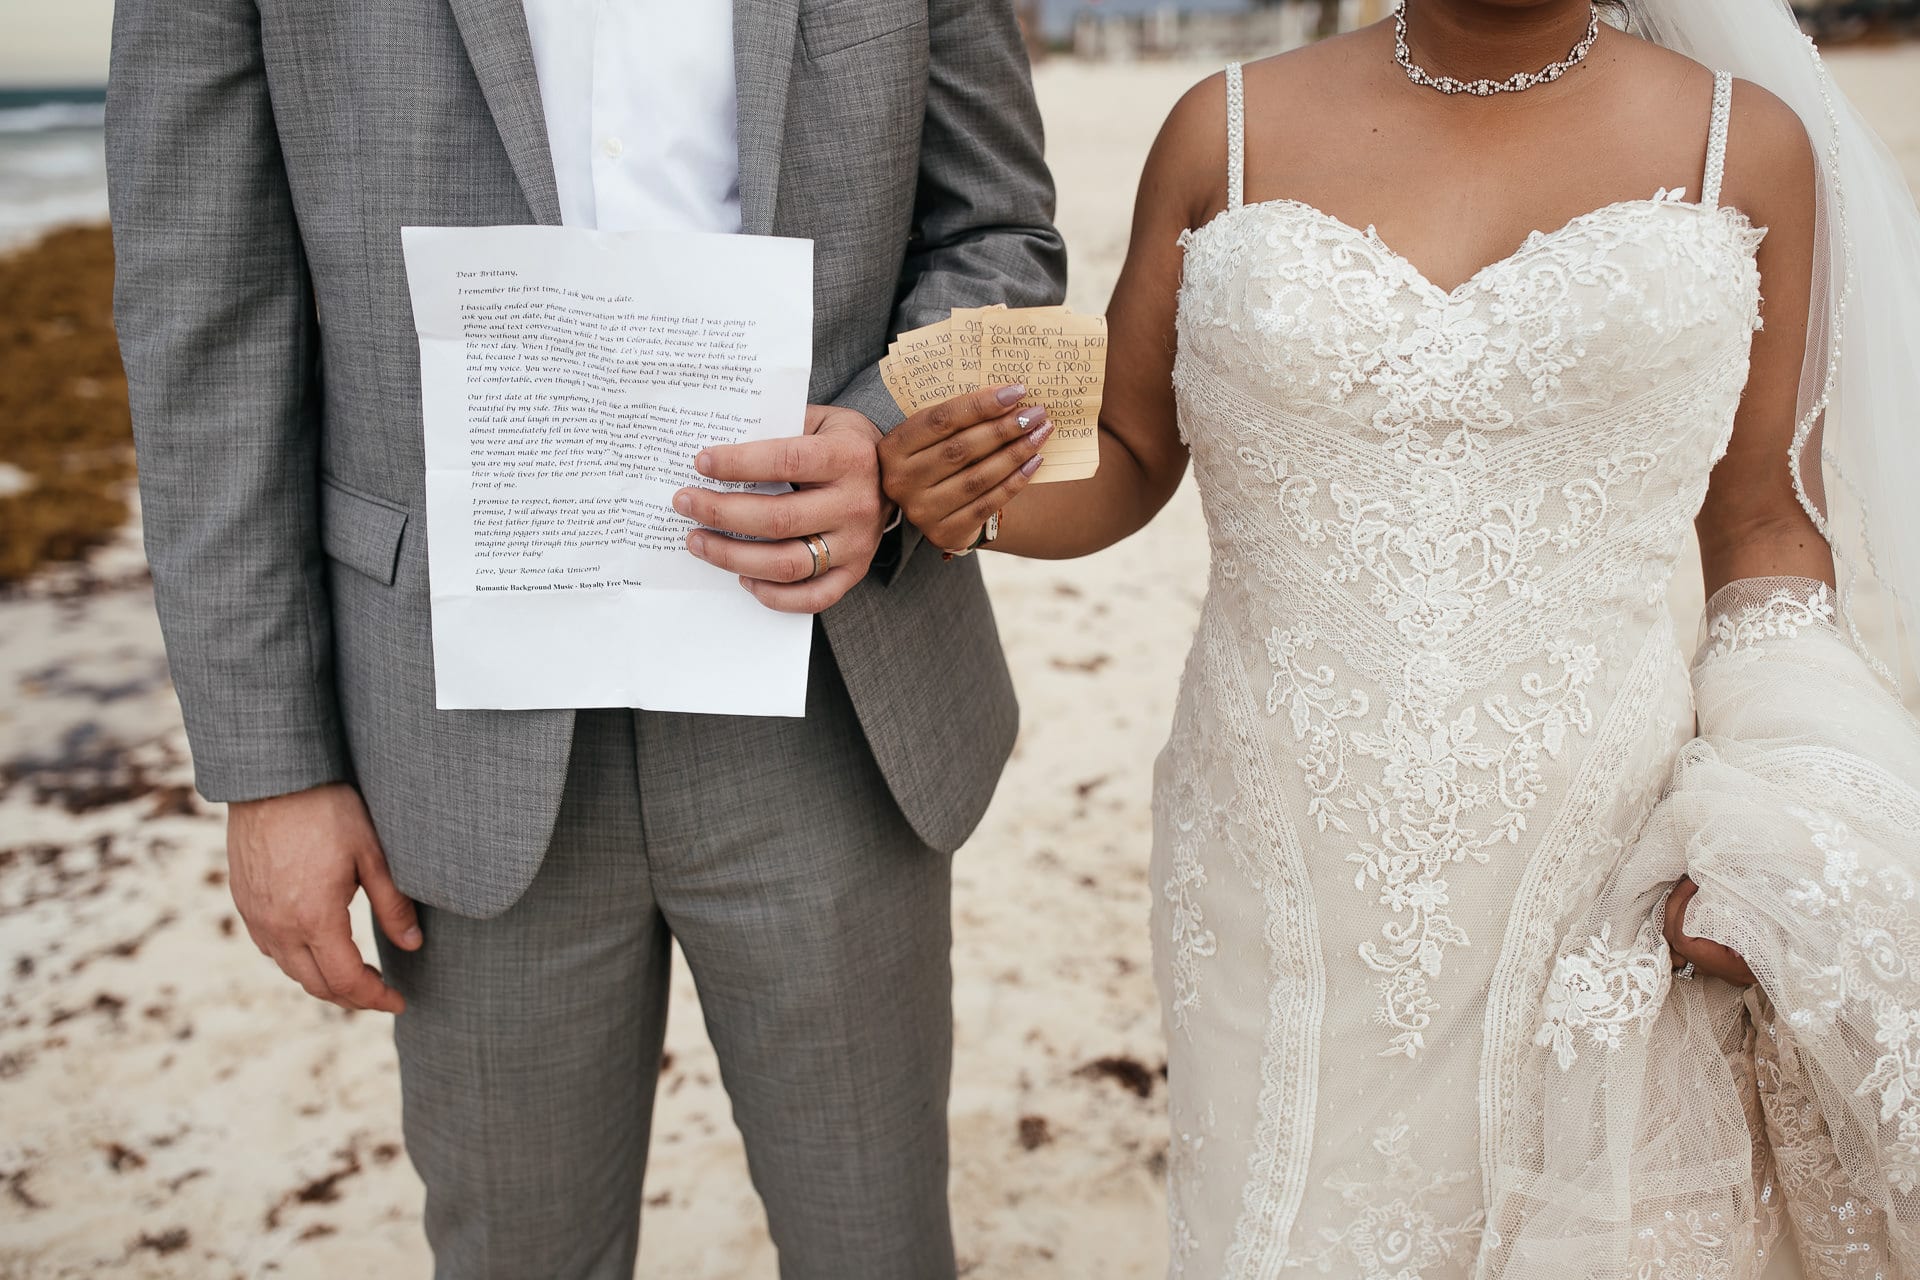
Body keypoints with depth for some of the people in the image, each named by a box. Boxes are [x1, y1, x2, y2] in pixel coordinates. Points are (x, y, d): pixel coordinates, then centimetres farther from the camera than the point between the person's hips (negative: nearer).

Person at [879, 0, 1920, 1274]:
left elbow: (1765, 518, 7)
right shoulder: (1230, 130, 2)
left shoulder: (1747, 143, 1)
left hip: (1593, 877, 0)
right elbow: (1128, 460, 7)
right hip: (1280, 881, 1)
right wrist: (978, 496, -14)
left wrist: (1779, 834, -7)